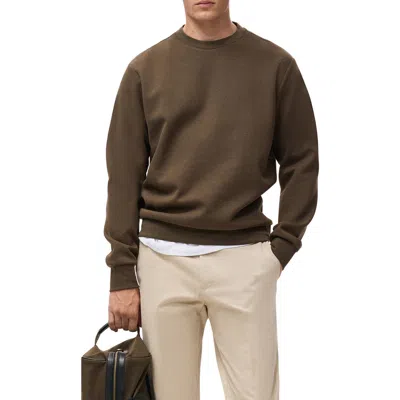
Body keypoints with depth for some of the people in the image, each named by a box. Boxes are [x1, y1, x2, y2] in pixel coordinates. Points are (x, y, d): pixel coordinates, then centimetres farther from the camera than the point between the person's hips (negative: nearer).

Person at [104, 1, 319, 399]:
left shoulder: (275, 64, 1)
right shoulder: (145, 69, 3)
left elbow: (301, 161, 6)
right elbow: (124, 174, 3)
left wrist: (283, 247, -1)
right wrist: (122, 273, 0)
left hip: (244, 259, -1)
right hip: (163, 258, 1)